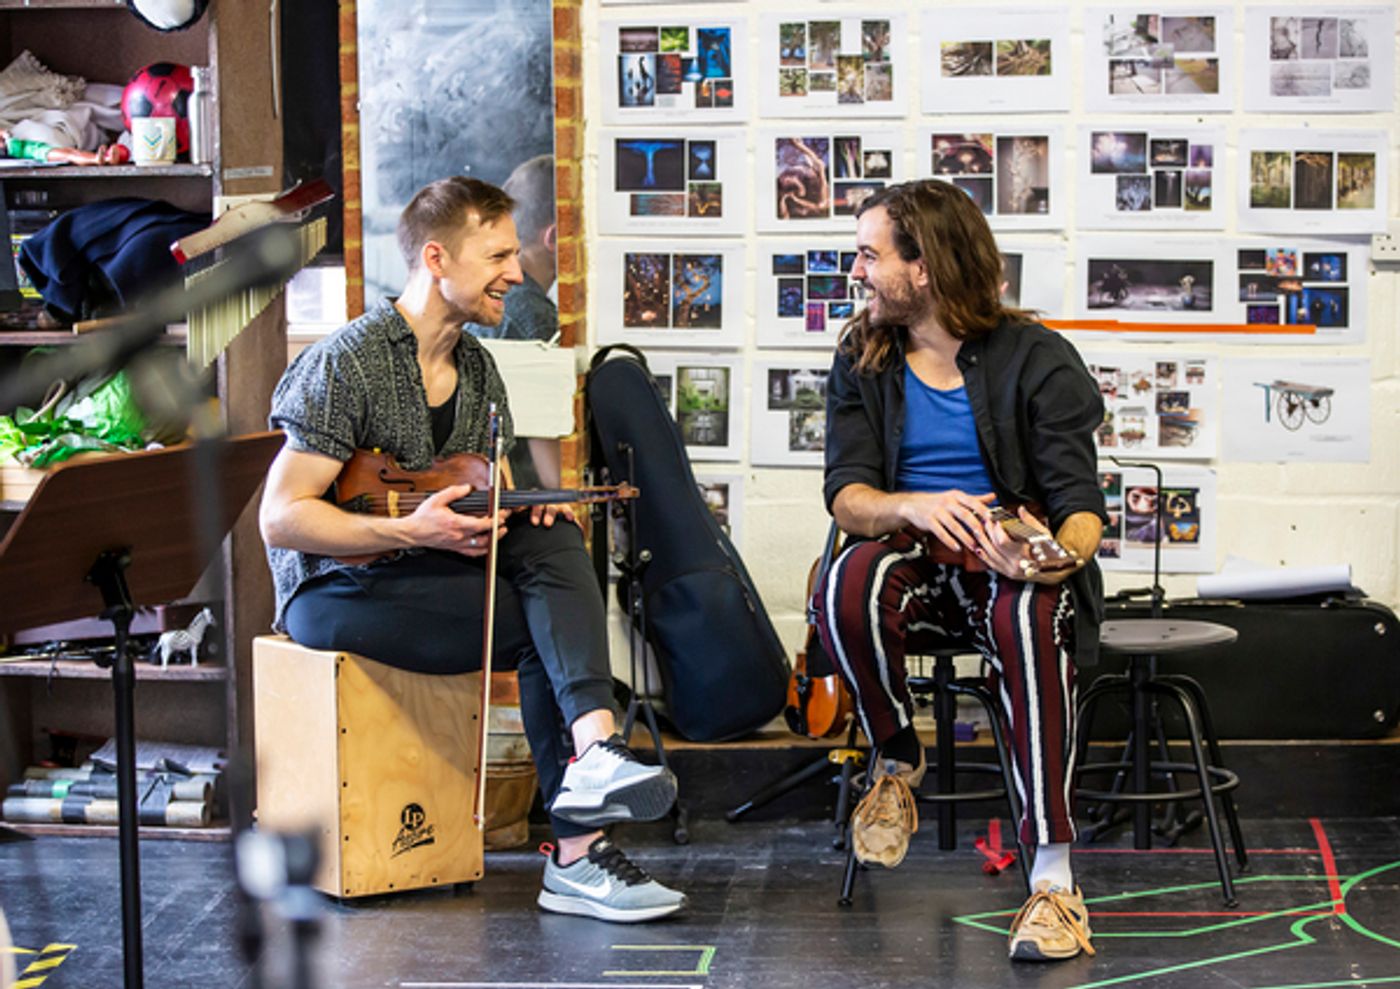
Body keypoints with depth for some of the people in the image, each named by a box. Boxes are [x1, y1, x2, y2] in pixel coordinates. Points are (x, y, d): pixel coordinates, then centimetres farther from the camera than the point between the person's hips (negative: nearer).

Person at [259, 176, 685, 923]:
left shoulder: (477, 370, 11)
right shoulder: (345, 363, -14)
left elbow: (488, 502, 20)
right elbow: (280, 519, -18)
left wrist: (528, 503, -5)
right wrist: (409, 532, -28)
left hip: (437, 572, 7)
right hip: (335, 589, -7)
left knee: (553, 539, -22)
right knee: (547, 630, -22)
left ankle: (593, 748, -37)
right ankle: (578, 850, -22)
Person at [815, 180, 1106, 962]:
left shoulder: (1037, 360, -4)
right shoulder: (863, 362, 7)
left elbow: (1081, 502, -10)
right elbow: (847, 495, -4)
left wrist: (1061, 554, -35)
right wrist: (914, 507, -28)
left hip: (1011, 558, -2)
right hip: (915, 557, 2)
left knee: (1027, 614, -39)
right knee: (852, 583, -34)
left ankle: (1054, 877, -38)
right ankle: (897, 763, -6)